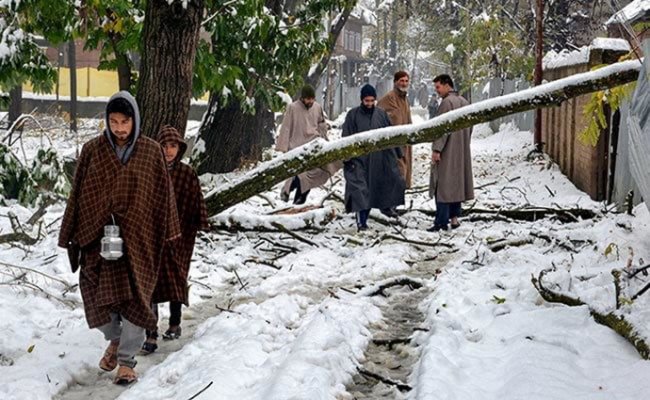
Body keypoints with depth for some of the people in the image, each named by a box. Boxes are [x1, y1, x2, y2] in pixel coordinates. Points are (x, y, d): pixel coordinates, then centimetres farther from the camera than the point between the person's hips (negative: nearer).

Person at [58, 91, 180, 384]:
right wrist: (71, 236, 3)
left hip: (138, 238, -1)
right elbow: (78, 195, 3)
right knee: (99, 296, 8)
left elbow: (162, 194, 4)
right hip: (99, 236, 1)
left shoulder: (151, 152, -1)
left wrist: (167, 233, 4)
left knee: (135, 298, -1)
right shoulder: (92, 151, 0)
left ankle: (127, 360, 13)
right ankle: (114, 339, 37)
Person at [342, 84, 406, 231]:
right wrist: (347, 158, -9)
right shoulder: (353, 115, -1)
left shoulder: (381, 114, 7)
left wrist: (398, 152, 10)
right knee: (360, 189, -11)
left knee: (372, 190, 6)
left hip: (378, 160, 3)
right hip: (358, 159, -3)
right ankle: (361, 221, -10)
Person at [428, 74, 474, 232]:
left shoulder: (447, 102, -15)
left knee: (443, 185, -6)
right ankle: (454, 218, 18)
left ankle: (442, 222, -8)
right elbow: (469, 127, 17)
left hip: (447, 153, -9)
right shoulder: (464, 102, 11)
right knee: (456, 183, 14)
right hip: (462, 153, 9)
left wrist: (436, 149, -19)